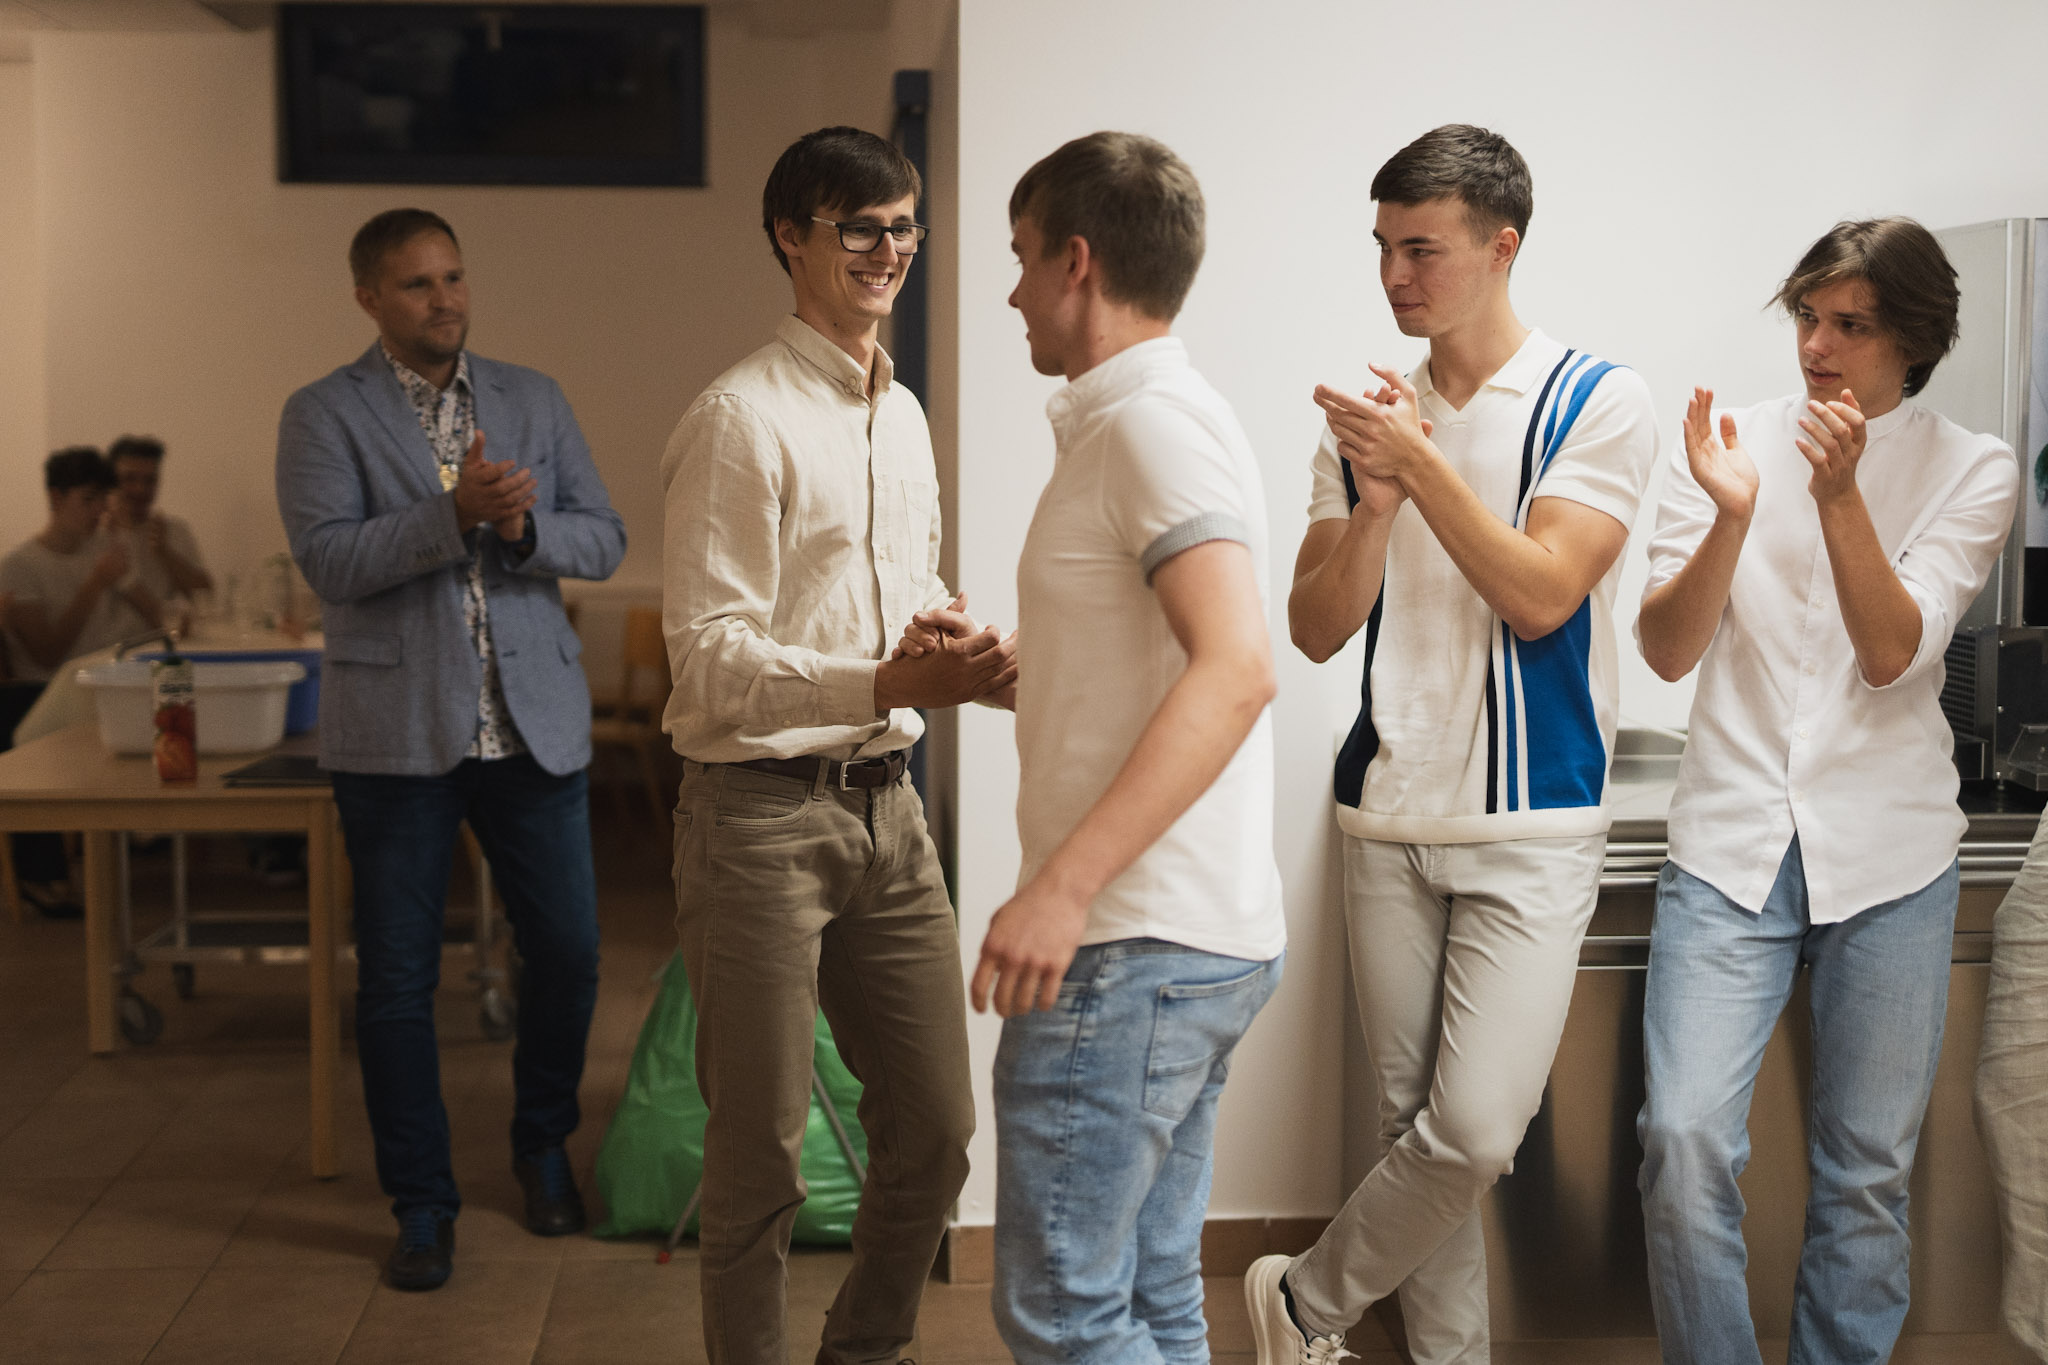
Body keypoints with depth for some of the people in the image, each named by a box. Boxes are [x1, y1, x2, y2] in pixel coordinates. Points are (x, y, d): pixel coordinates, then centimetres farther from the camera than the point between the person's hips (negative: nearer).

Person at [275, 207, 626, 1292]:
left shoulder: (534, 400, 11)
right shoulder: (324, 415, 0)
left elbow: (603, 539, 6)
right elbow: (329, 560, -13)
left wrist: (522, 526, -14)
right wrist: (454, 512, -24)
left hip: (533, 724, 3)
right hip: (397, 733, -3)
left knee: (567, 952, 6)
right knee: (397, 977, 2)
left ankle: (543, 1145, 31)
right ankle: (423, 1204, 16)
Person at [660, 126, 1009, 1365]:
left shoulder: (903, 413, 15)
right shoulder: (741, 419, -12)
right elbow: (708, 658, -18)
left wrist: (969, 651, 2)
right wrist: (886, 684, -30)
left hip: (886, 804, 8)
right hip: (762, 811, -8)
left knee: (935, 1126, 13)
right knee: (761, 1155, 2)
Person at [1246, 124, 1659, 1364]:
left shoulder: (1599, 402, -4)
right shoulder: (1370, 419, 9)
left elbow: (1539, 596, -14)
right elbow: (1317, 630, 4)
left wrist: (1422, 466, -19)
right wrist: (1375, 499, -12)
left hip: (1532, 826, -4)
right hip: (1390, 817, 4)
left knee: (1476, 1128, -12)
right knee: (1416, 1121, 8)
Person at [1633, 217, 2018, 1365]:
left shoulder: (1972, 472, 2)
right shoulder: (1732, 441, 4)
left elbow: (1893, 653, -9)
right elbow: (1668, 649, -2)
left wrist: (1839, 491, -19)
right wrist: (1732, 514, -17)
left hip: (1889, 852, 0)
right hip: (1731, 844, 0)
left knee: (1869, 1171, 6)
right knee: (1686, 1138, -14)